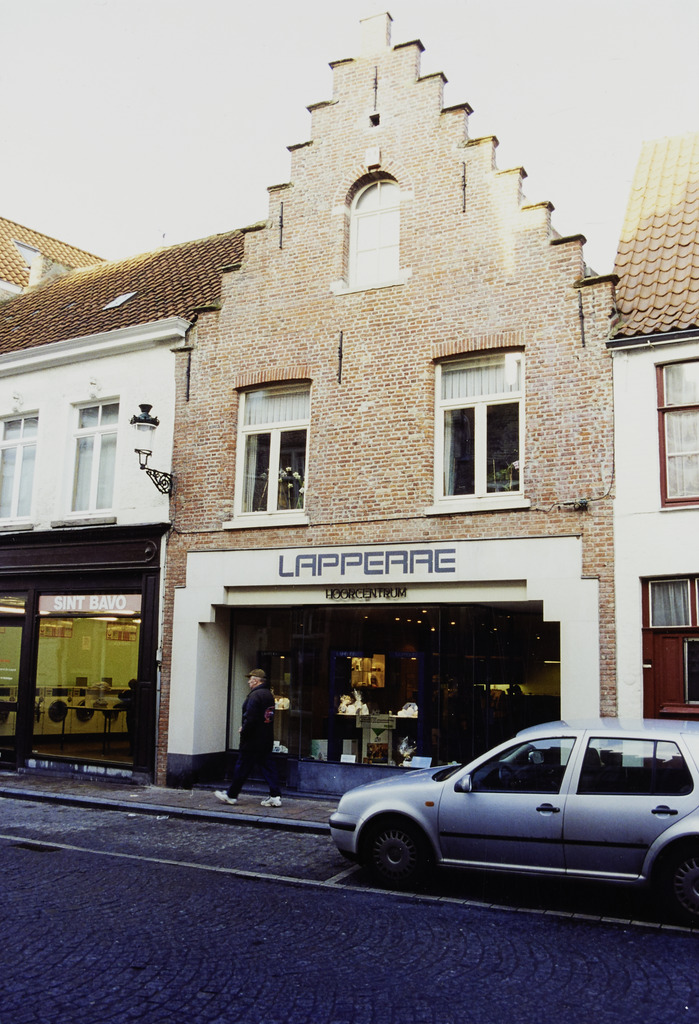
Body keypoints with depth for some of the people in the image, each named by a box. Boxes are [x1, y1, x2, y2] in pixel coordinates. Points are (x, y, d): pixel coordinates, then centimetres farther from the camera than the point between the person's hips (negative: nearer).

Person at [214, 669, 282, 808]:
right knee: (267, 767, 9)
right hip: (267, 741, 8)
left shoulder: (255, 696, -18)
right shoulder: (269, 694, 11)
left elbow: (250, 719, -23)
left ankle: (231, 795, 14)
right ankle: (275, 796, 6)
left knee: (242, 768, 3)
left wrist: (244, 731, -7)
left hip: (253, 740, -8)